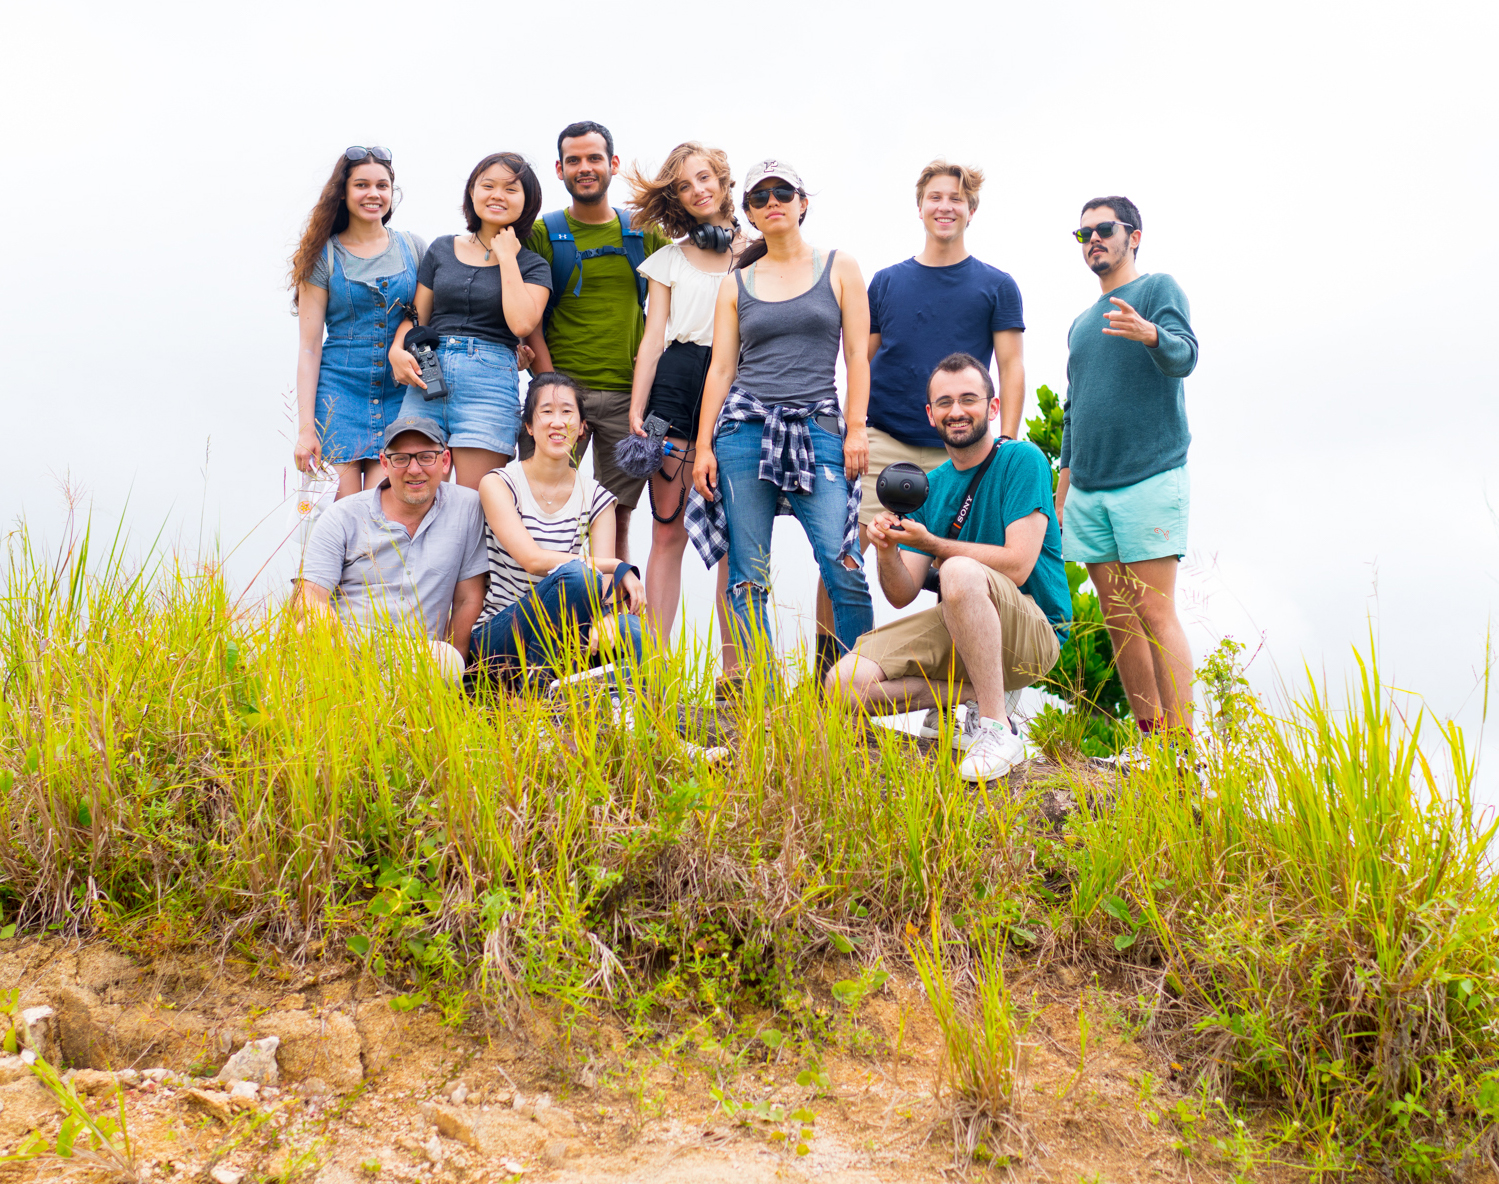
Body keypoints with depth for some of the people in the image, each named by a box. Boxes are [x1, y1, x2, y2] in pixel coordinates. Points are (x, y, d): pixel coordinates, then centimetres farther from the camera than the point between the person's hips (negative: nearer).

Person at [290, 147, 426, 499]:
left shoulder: (414, 248, 10)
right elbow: (309, 347, 1)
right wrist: (305, 429, -6)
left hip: (400, 396, 1)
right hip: (339, 391, -1)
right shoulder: (324, 256, 4)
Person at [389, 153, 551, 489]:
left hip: (490, 382, -3)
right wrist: (397, 350, -3)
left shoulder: (533, 265, 8)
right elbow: (416, 315, 18)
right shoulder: (442, 249, 17)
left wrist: (506, 258, -2)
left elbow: (522, 324, -10)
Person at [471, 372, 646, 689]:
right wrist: (619, 568, -19)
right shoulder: (498, 484, -3)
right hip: (496, 637, -2)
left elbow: (604, 575, -3)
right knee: (576, 575, -33)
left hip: (566, 637, 2)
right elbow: (533, 560, -16)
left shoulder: (596, 498, 9)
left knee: (635, 637, -31)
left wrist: (607, 614, -27)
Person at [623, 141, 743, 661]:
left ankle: (734, 668, 0)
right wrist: (636, 412, 1)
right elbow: (653, 339, 10)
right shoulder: (669, 259, 17)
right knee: (669, 530, -5)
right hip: (677, 385, 1)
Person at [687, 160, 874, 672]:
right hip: (745, 426, 2)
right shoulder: (736, 284, 14)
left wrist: (856, 429, -4)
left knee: (843, 566, -14)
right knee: (748, 575, -2)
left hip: (817, 427, -2)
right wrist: (703, 446, 3)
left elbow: (857, 356, 6)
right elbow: (721, 367, 11)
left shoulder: (839, 269, 10)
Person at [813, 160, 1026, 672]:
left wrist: (1005, 443, -5)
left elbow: (1011, 369, 5)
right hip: (882, 439, 1)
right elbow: (864, 363, 16)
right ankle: (825, 675, 0)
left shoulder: (996, 286, 8)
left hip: (958, 452, -1)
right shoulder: (886, 281, 13)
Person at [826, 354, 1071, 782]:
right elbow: (903, 595, 4)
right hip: (958, 630, 6)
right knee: (845, 682, -16)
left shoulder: (1021, 460, -7)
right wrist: (887, 554, -17)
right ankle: (976, 698, -4)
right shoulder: (931, 487, 10)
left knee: (961, 572, -38)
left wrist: (930, 544, -16)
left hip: (1033, 632, -5)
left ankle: (997, 730, -27)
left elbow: (1017, 566, -19)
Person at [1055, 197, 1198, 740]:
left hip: (1149, 477, -7)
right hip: (1087, 487, 7)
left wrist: (1151, 334, -37)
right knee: (1118, 619, 6)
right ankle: (1149, 735, 12)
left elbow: (1185, 356, -16)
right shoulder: (1082, 324, 21)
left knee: (1154, 613, -12)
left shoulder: (1159, 289, 2)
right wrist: (1063, 487, 18)